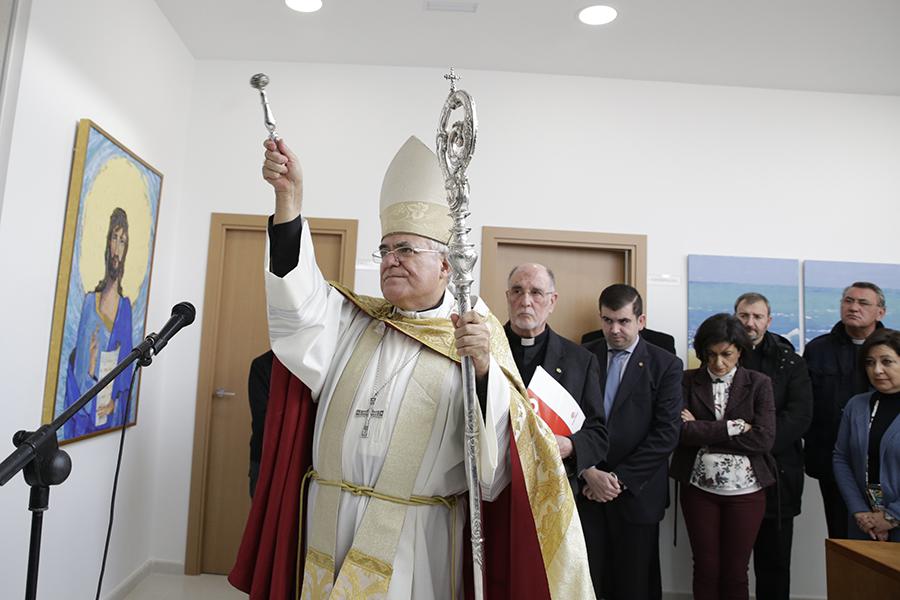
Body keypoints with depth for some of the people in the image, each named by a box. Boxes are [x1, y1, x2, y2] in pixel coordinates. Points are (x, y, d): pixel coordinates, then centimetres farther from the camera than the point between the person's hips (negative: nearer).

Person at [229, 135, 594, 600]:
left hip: (415, 537, -3)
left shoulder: (477, 337, -3)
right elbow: (302, 301, -9)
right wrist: (288, 198, -19)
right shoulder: (354, 322, 9)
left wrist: (483, 367, -31)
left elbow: (502, 450, -13)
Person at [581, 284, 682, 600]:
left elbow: (666, 433, -7)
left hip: (637, 494, -1)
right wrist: (589, 473, -10)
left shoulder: (666, 365, -1)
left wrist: (620, 478, -10)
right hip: (585, 489, 1)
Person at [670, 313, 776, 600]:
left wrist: (702, 431, -12)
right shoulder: (687, 381, 0)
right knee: (705, 569, 9)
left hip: (745, 490, 0)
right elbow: (680, 430, -12)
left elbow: (763, 439, -11)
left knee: (735, 573, 9)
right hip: (699, 488, 0)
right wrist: (734, 427, -14)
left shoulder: (759, 384, 0)